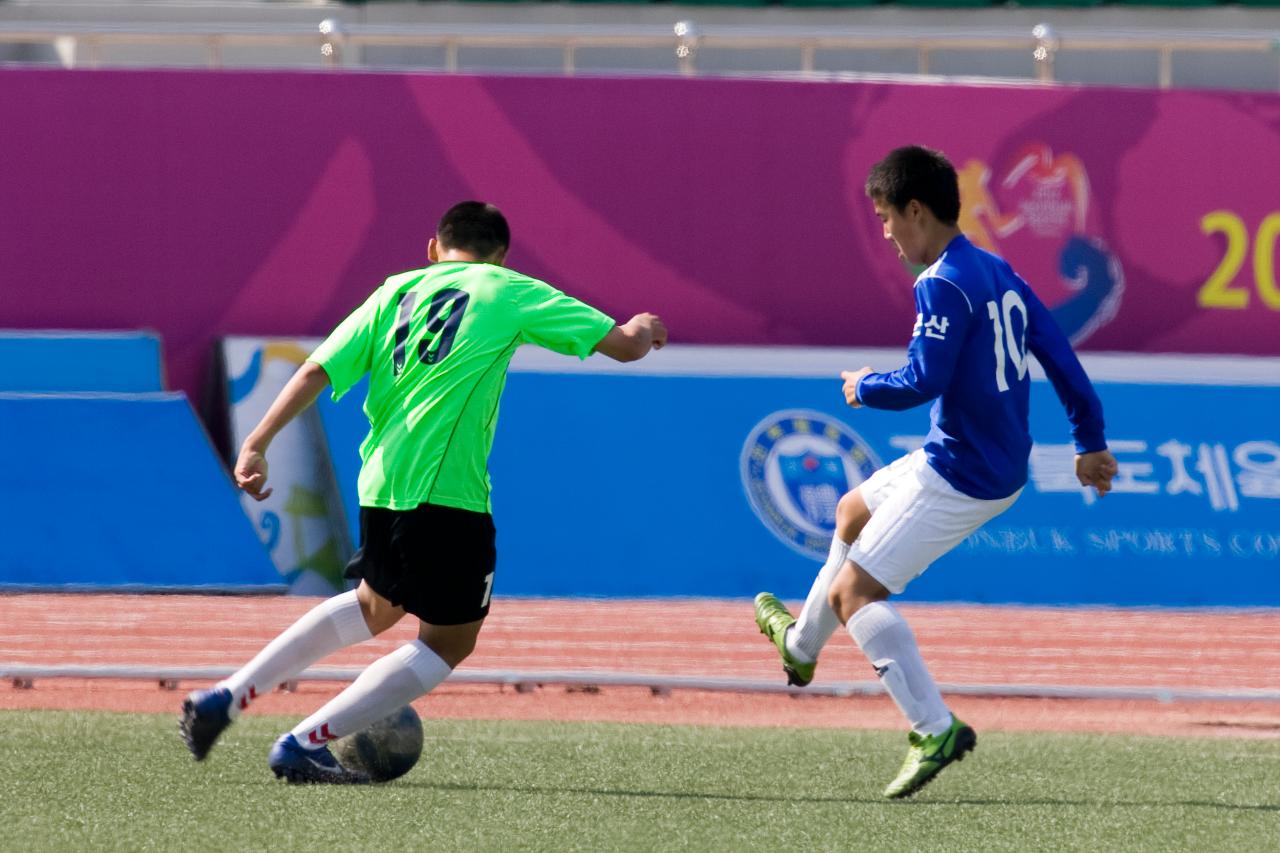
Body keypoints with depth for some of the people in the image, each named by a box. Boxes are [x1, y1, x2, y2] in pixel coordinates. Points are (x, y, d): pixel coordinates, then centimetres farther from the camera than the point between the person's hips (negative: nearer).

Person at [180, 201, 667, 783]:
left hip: (380, 484, 7)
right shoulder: (508, 290, 4)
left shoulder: (397, 291, 15)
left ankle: (224, 698, 25)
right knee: (448, 642, 7)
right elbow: (624, 344, 4)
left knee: (376, 606, 30)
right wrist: (643, 330, 27)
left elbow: (316, 371, 5)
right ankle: (303, 745, -3)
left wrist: (257, 445, 4)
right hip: (446, 490, -7)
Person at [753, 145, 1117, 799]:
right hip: (1004, 468, 10)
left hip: (959, 477, -10)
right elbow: (1060, 357, 13)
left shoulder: (944, 285, -19)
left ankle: (934, 728, -18)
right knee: (854, 512, 31)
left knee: (854, 591, -8)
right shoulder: (999, 274, 9)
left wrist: (863, 388, -6)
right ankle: (802, 644, 50)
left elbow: (923, 381, -26)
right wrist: (1090, 444, 19)